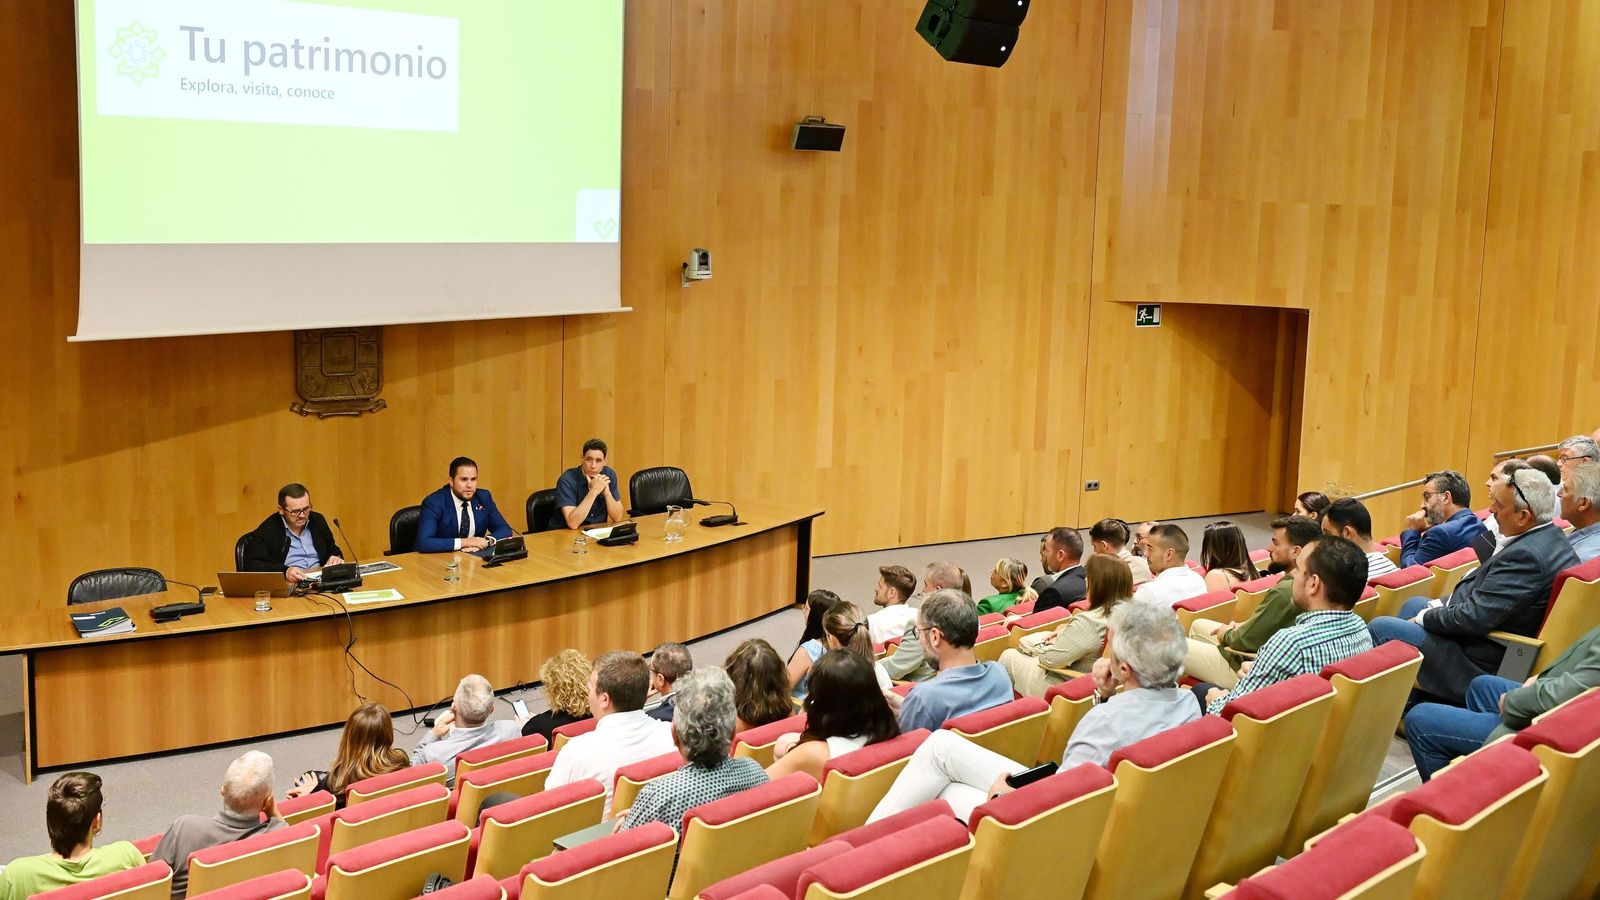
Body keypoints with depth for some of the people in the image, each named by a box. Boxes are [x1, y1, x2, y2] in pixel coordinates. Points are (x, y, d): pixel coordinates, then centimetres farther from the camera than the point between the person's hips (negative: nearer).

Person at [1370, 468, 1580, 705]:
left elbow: (1474, 617, -29)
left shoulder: (1525, 555, -29)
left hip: (1484, 665, -11)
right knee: (1414, 604, 26)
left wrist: (1423, 618, -13)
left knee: (1380, 627, -7)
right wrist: (1440, 605, 5)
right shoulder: (1552, 537, 3)